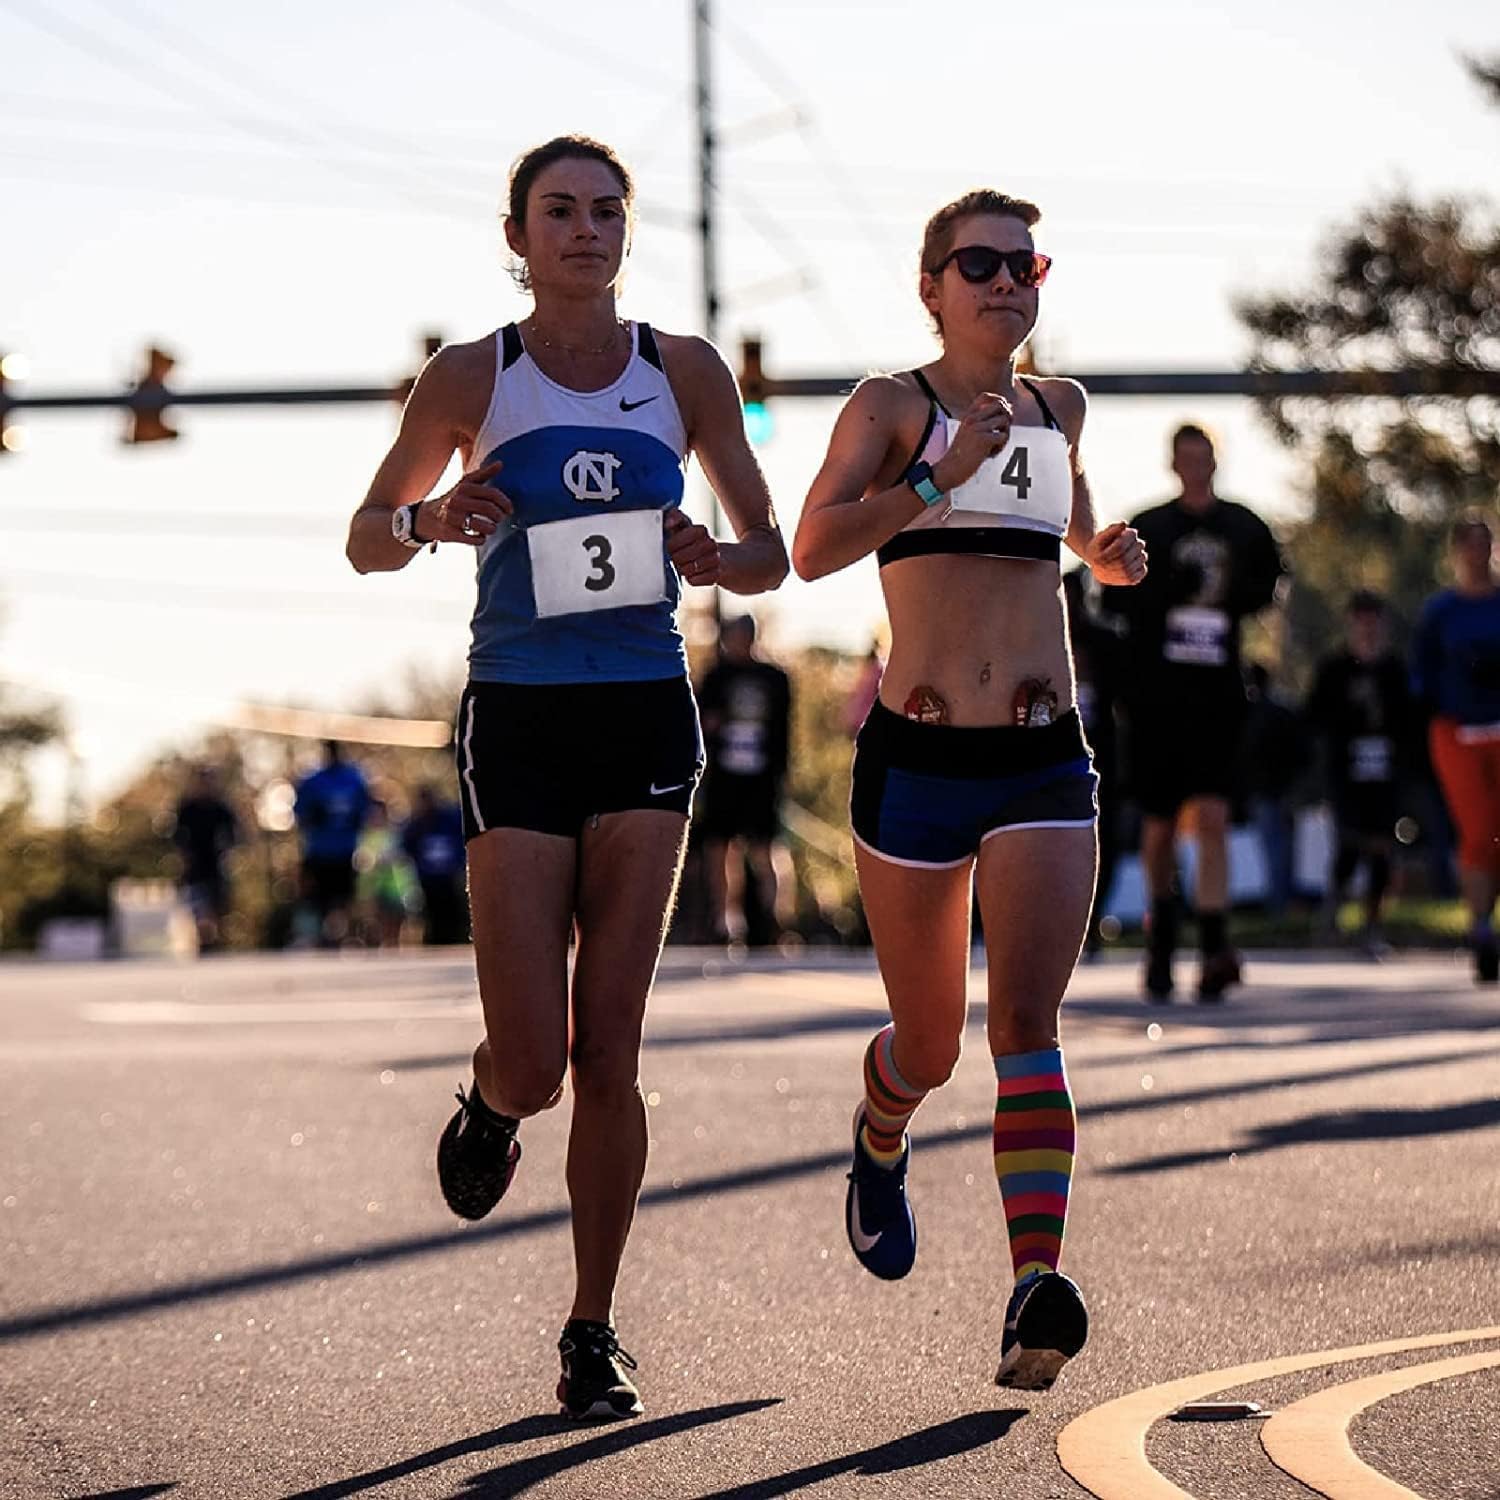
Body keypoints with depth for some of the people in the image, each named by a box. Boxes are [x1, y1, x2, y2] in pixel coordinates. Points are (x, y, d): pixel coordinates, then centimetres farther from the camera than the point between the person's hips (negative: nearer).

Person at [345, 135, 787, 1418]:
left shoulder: (685, 372, 5)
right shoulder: (472, 379, 1)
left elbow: (772, 555, 10)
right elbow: (366, 542, 10)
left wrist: (714, 561, -12)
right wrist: (430, 520, -12)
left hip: (646, 721, 1)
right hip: (520, 721, -1)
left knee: (610, 1052, -2)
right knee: (535, 1064, -7)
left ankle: (595, 1330, 10)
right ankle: (492, 1099, 31)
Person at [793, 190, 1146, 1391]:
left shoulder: (1058, 407, 14)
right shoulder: (893, 404, 0)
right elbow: (811, 549, -15)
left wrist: (1109, 554, 14)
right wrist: (944, 476, -22)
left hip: (1043, 765, 2)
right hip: (917, 761, -2)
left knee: (1027, 1025, -17)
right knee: (930, 1046, 11)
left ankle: (1037, 1290, -31)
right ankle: (882, 1147, 47)